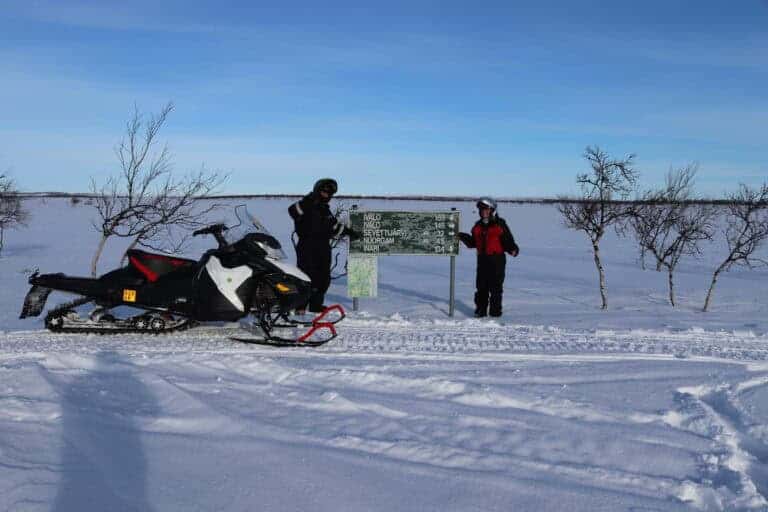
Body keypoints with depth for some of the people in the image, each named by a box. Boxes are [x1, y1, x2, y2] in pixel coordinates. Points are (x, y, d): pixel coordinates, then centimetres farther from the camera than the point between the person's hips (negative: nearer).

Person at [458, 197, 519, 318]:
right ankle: (480, 310, 15)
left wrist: (513, 249, -23)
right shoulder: (478, 226, 14)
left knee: (496, 286, 0)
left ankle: (495, 311, 8)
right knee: (481, 286, 6)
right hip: (482, 259, 5)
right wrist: (463, 237, 5)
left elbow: (508, 240, -7)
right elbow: (472, 243, 17)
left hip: (497, 259, -5)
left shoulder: (500, 224, -2)